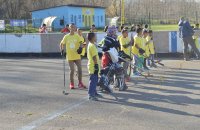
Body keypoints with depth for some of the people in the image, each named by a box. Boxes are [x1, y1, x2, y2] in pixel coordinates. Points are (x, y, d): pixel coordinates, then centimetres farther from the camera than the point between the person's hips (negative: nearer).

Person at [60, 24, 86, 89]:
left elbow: (80, 43, -6)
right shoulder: (66, 37, 3)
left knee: (80, 69, -1)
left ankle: (80, 83, 15)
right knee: (72, 70, -1)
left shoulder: (77, 36, 1)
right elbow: (61, 44, 14)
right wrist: (62, 50, 0)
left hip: (77, 56, 1)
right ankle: (71, 84, 13)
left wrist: (80, 47, -26)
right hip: (70, 56, 0)